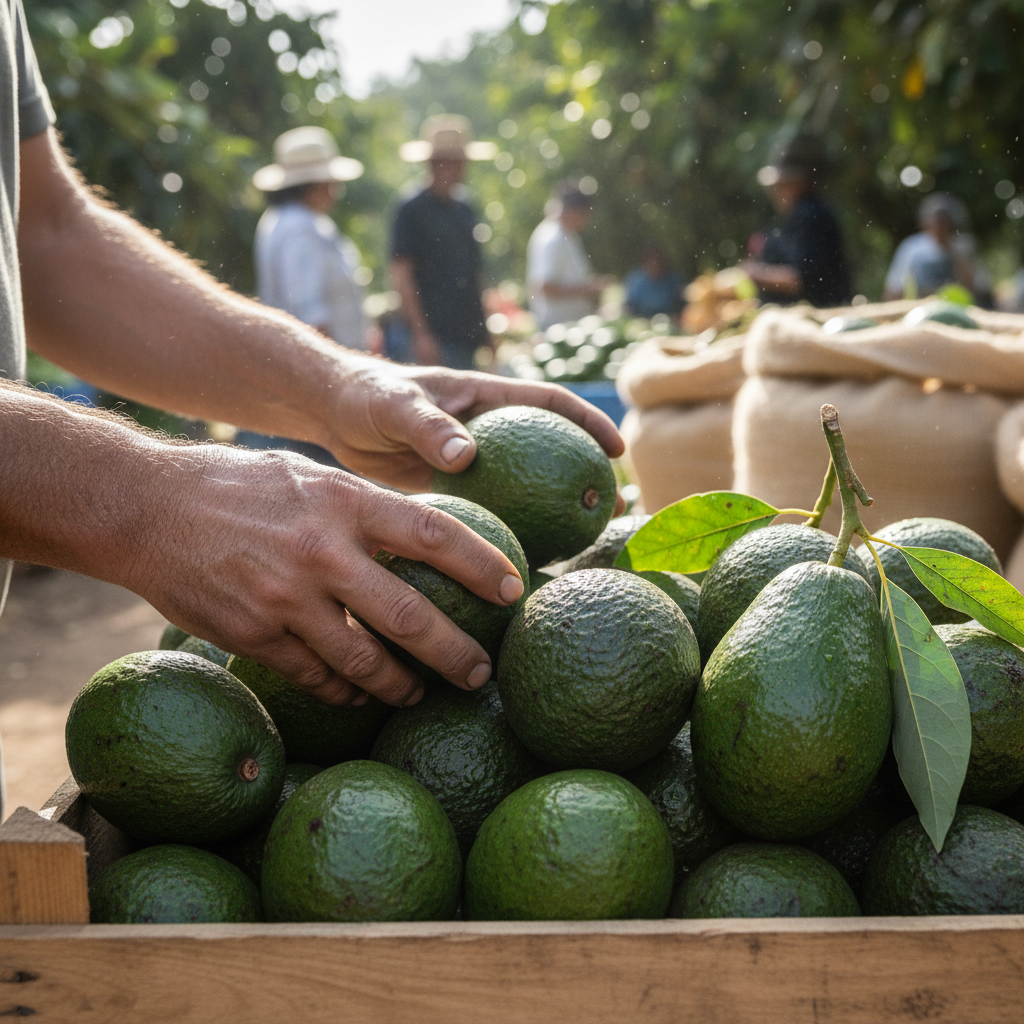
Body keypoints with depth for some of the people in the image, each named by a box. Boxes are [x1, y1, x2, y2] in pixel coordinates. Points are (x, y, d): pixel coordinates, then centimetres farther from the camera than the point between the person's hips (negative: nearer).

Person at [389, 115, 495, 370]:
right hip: (437, 337, -7)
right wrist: (421, 334, -15)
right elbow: (401, 277, -9)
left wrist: (485, 330, 16)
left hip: (471, 334, 7)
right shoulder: (412, 210, -4)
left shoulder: (465, 211, 17)